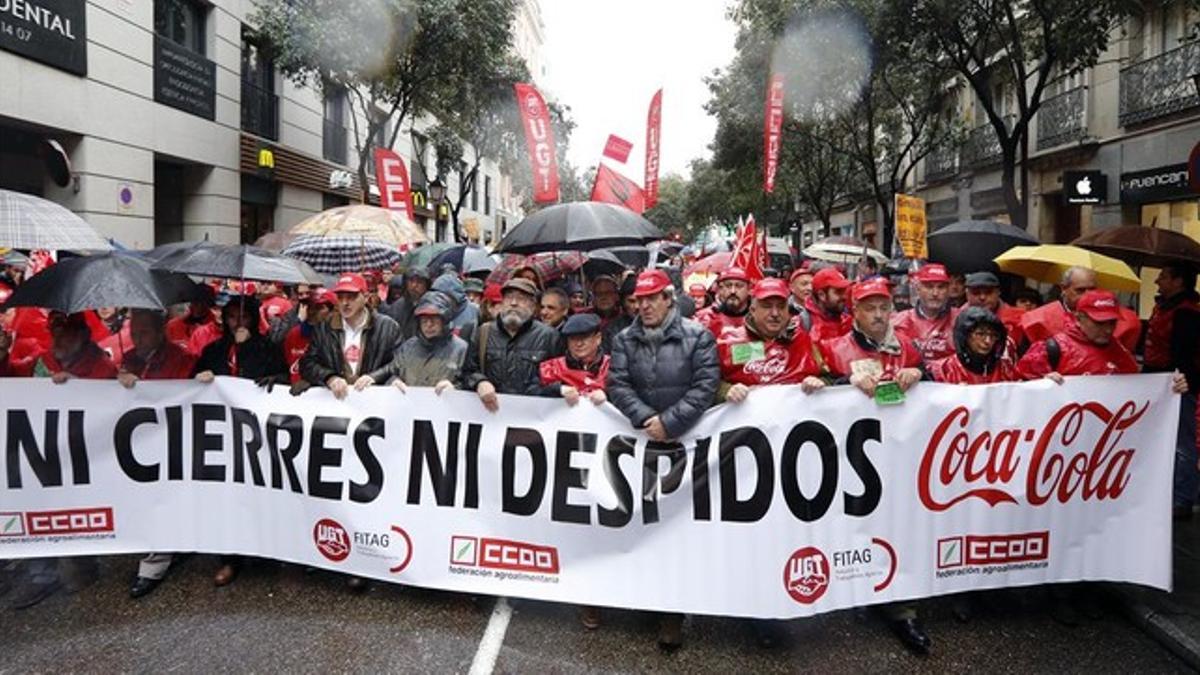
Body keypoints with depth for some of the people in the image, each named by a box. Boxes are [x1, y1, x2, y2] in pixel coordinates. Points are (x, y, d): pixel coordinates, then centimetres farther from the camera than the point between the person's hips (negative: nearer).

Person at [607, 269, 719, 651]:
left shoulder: (697, 336, -2)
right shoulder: (624, 340, 6)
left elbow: (706, 385, -10)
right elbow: (617, 385, -2)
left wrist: (670, 422, -17)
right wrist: (646, 418, -17)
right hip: (639, 440, 3)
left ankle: (672, 609, 12)